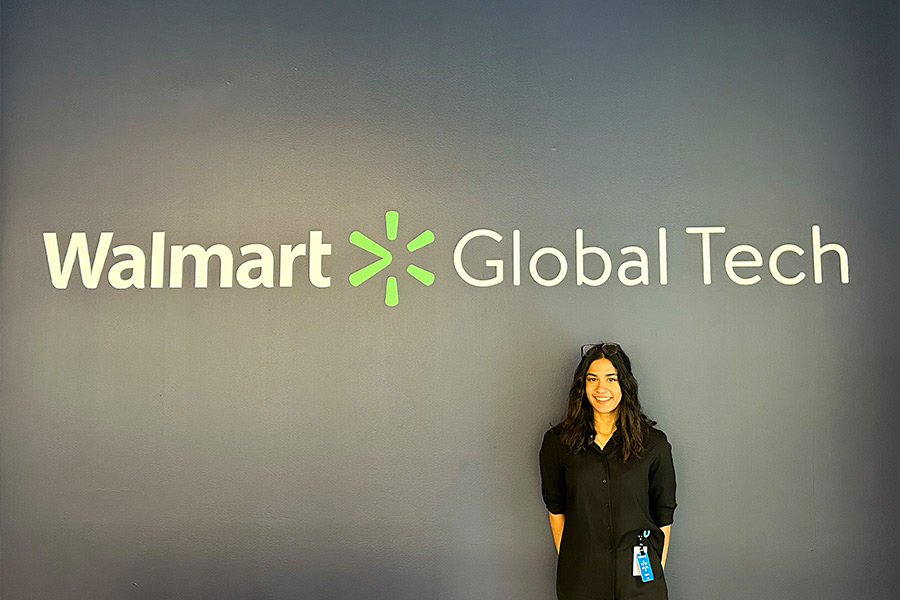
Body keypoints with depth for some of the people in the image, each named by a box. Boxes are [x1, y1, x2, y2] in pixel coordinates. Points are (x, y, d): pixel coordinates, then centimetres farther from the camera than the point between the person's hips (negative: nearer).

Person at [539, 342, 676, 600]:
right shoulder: (557, 442, -3)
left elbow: (663, 515, 2)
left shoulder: (654, 443, -4)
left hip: (638, 574, 0)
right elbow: (556, 509, 4)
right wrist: (566, 561, 2)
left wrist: (658, 570, 1)